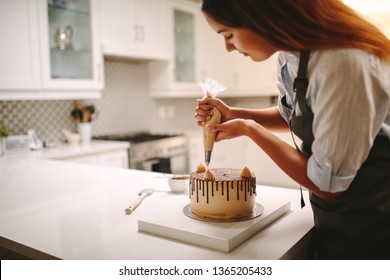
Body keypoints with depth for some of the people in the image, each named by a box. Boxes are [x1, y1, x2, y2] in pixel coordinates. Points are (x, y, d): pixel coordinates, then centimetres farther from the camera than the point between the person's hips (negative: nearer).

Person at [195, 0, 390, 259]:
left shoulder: (344, 64, -32)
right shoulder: (289, 53, -7)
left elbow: (326, 184, -25)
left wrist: (249, 129, -18)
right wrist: (232, 115, -3)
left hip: (369, 226, -7)